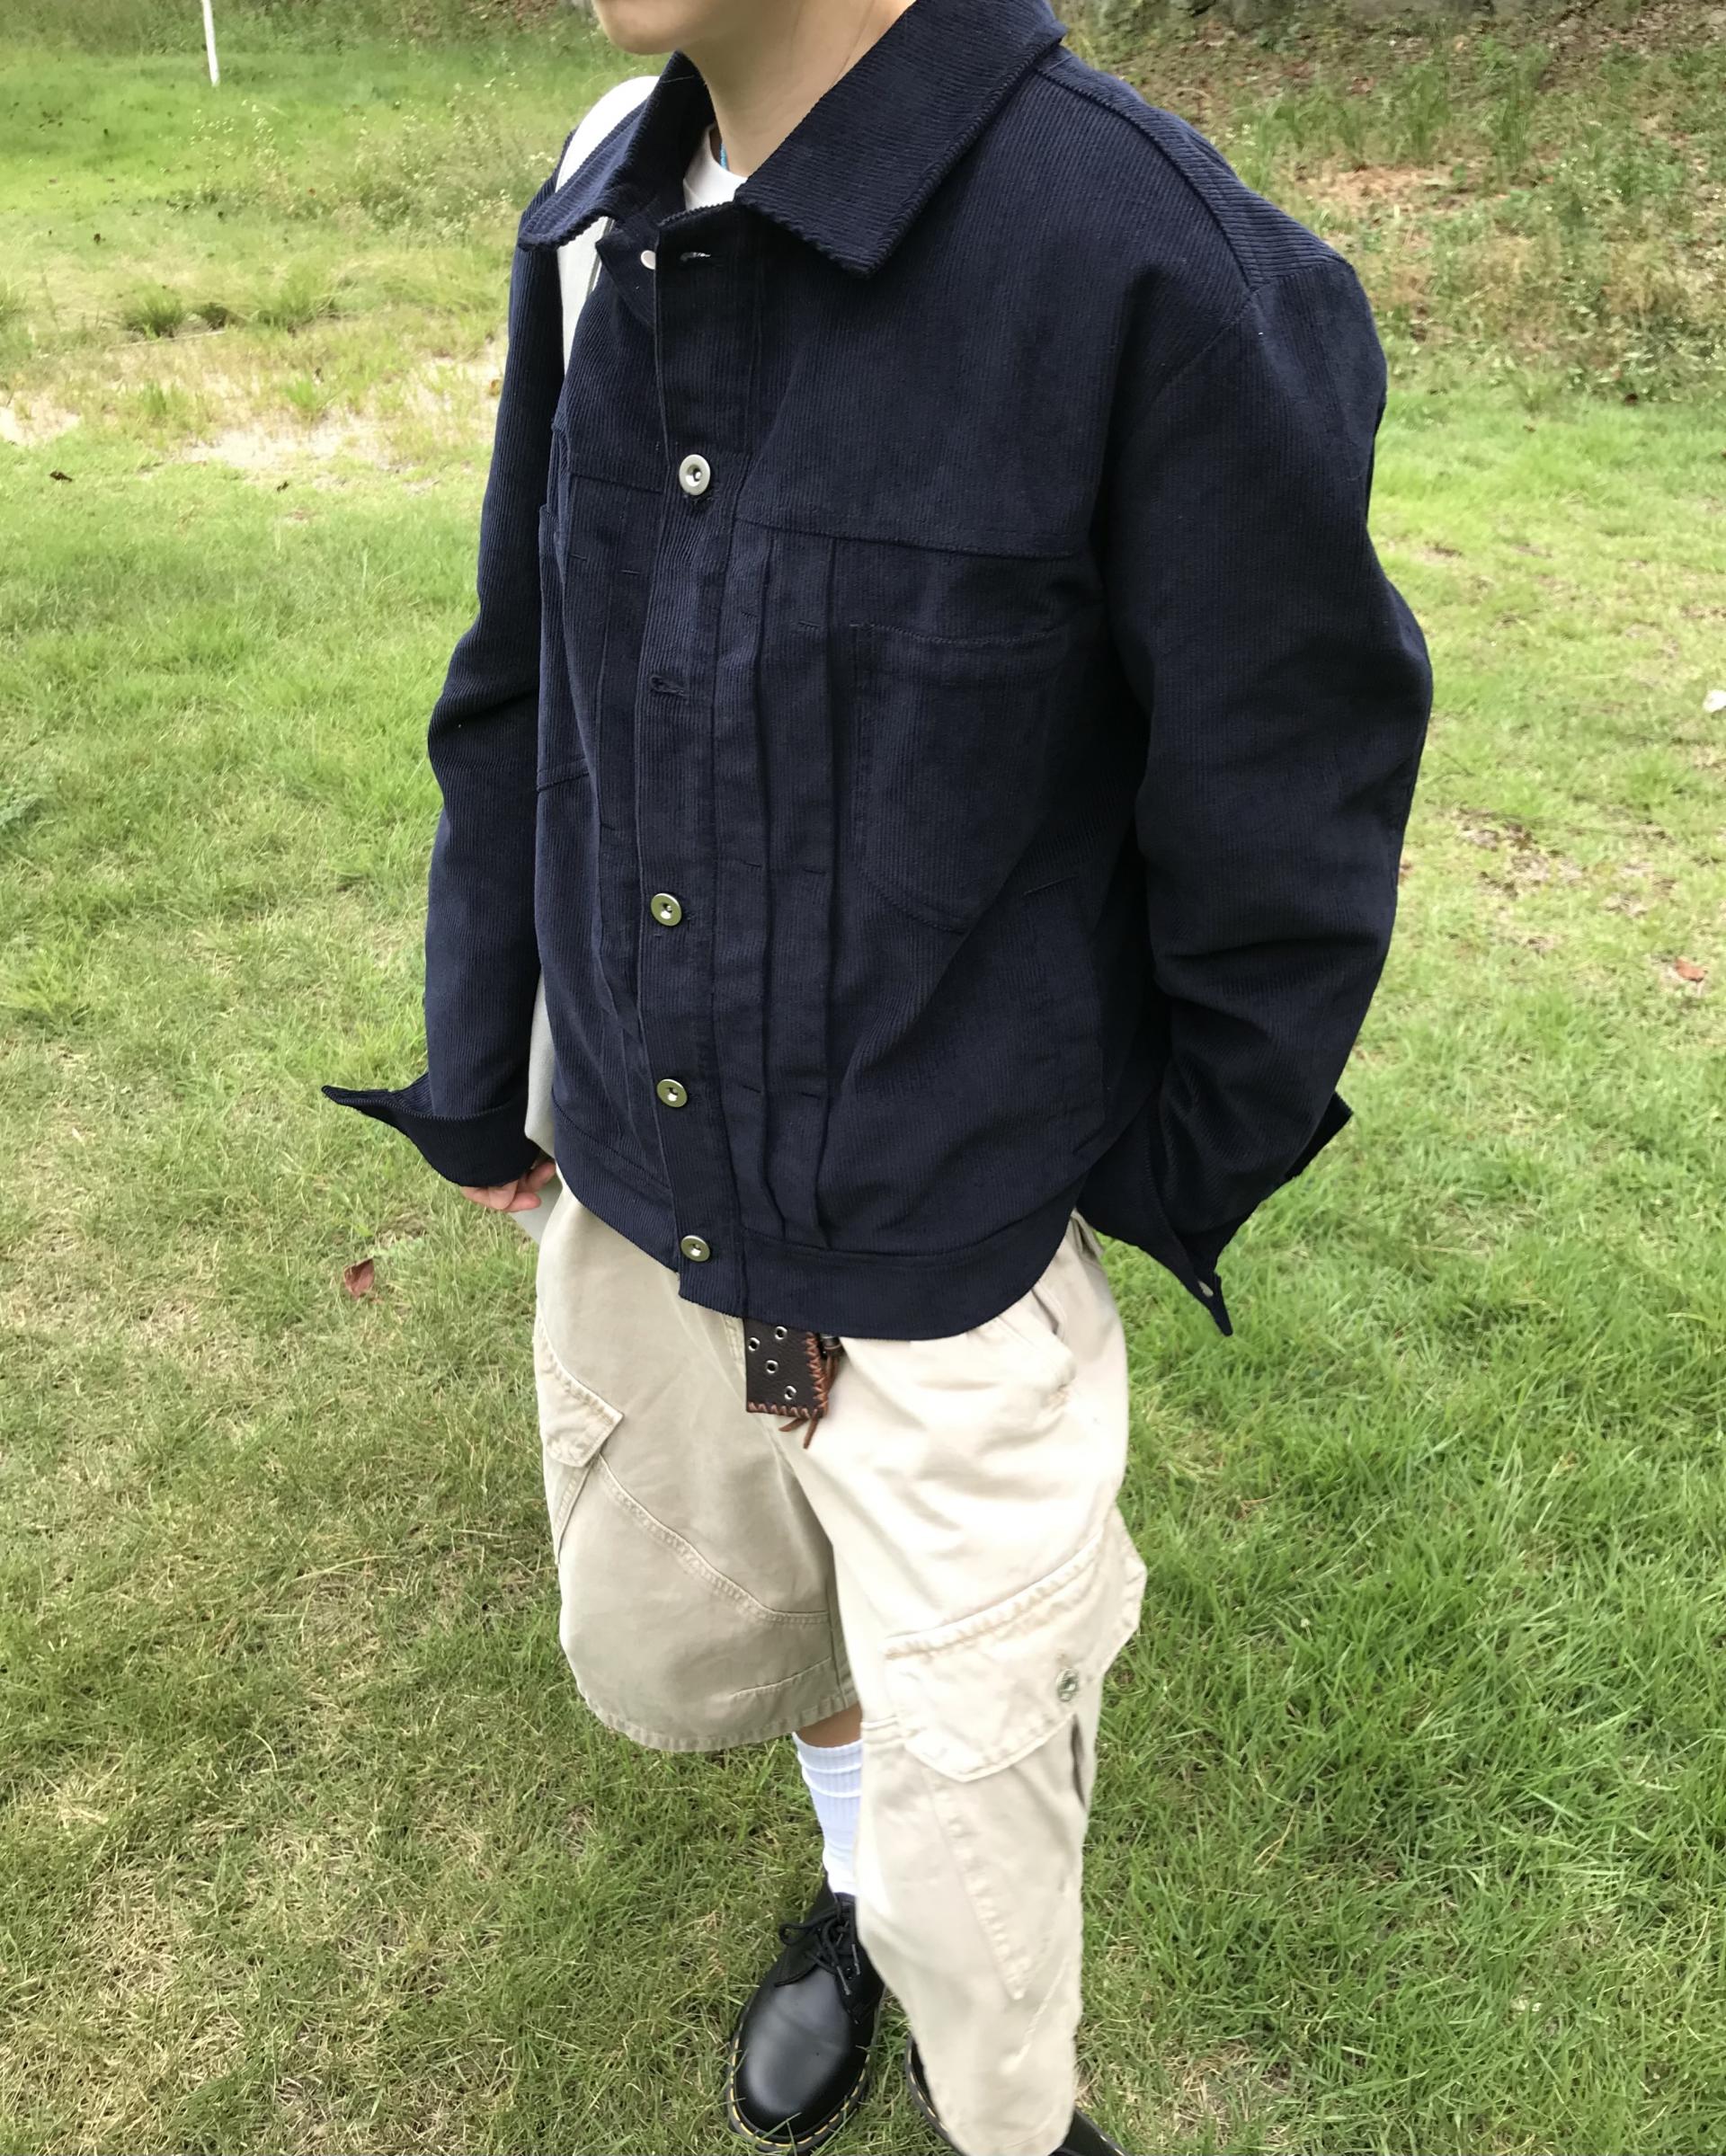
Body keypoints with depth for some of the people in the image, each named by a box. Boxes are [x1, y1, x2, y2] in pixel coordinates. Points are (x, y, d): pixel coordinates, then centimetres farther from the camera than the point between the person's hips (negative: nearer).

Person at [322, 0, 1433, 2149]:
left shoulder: (1161, 272, -22)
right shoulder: (595, 234, -2)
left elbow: (1291, 822, -12)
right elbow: (521, 703, 7)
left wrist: (1173, 1182, 0)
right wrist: (473, 1084, 13)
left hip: (949, 1266, -6)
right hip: (632, 1208, 6)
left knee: (971, 1827, 12)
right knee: (665, 1651, 27)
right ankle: (856, 1883, 62)